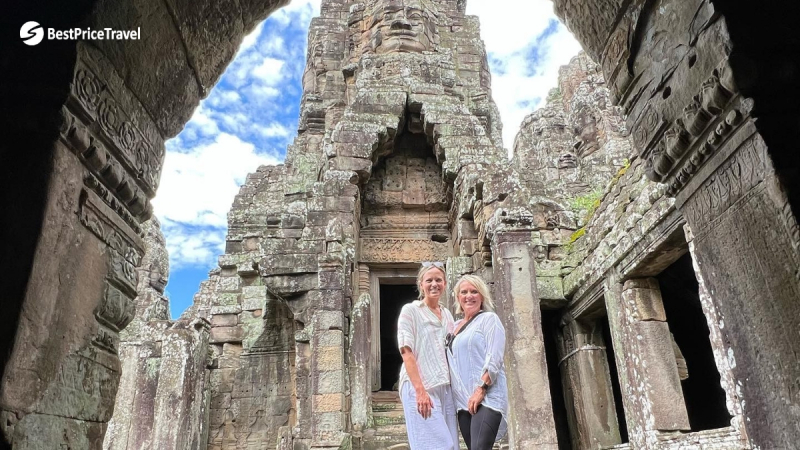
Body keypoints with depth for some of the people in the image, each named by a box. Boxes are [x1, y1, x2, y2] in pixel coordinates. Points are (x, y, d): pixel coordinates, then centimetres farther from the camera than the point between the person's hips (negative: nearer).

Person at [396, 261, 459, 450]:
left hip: (445, 388, 6)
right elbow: (406, 352, -11)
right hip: (420, 388, -6)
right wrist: (420, 390, -18)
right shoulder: (410, 310, -2)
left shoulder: (447, 314, 16)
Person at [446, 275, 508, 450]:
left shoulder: (489, 319, 0)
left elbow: (494, 358, -11)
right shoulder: (455, 326, 19)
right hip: (463, 400, 7)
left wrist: (481, 390, -18)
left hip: (486, 397, -7)